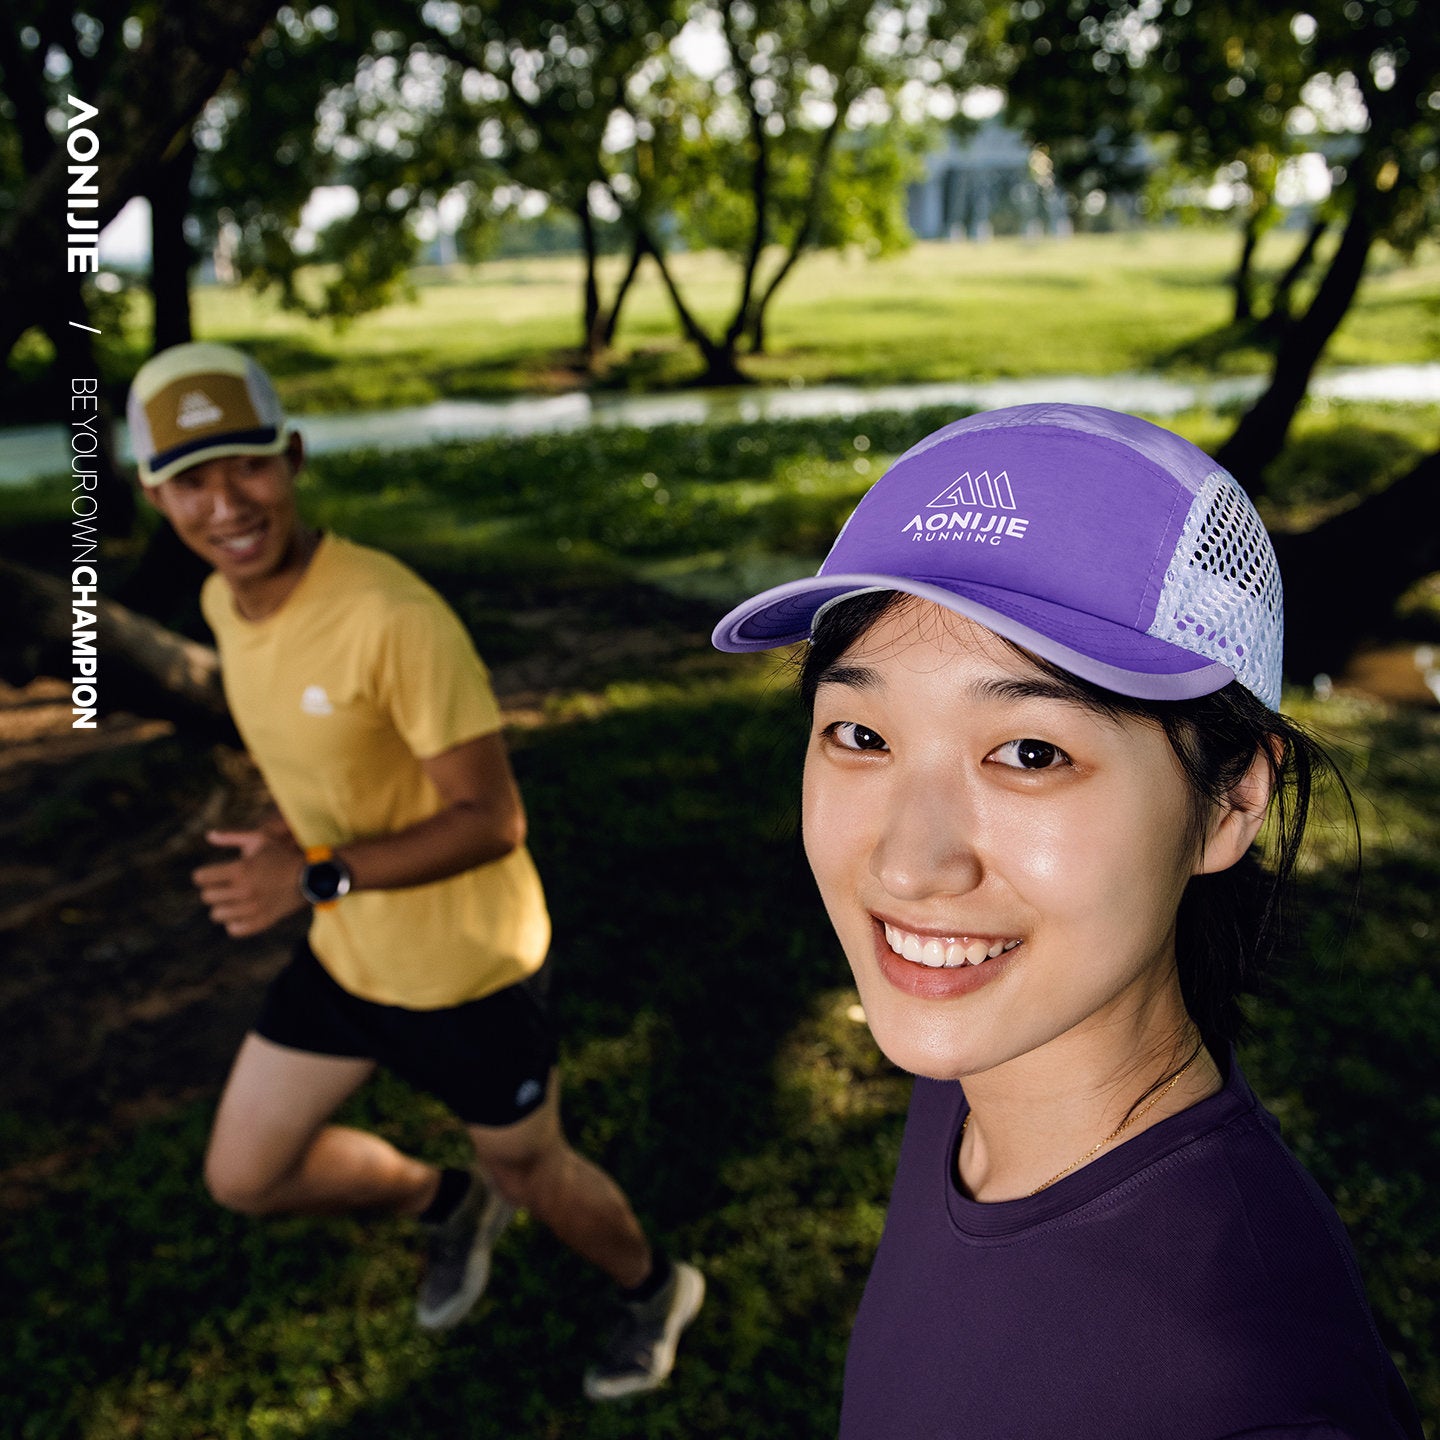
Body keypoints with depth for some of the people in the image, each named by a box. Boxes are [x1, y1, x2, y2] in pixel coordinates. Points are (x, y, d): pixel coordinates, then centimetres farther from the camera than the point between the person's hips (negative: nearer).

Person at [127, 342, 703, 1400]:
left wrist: (317, 874, -33)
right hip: (346, 958, 7)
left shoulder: (394, 618, -30)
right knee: (244, 1175, 14)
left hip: (472, 966, -7)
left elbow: (493, 820, -26)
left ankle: (657, 1291, 49)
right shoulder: (223, 603, -4)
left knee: (531, 1169, 16)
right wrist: (285, 829, -5)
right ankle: (450, 1204, 41)